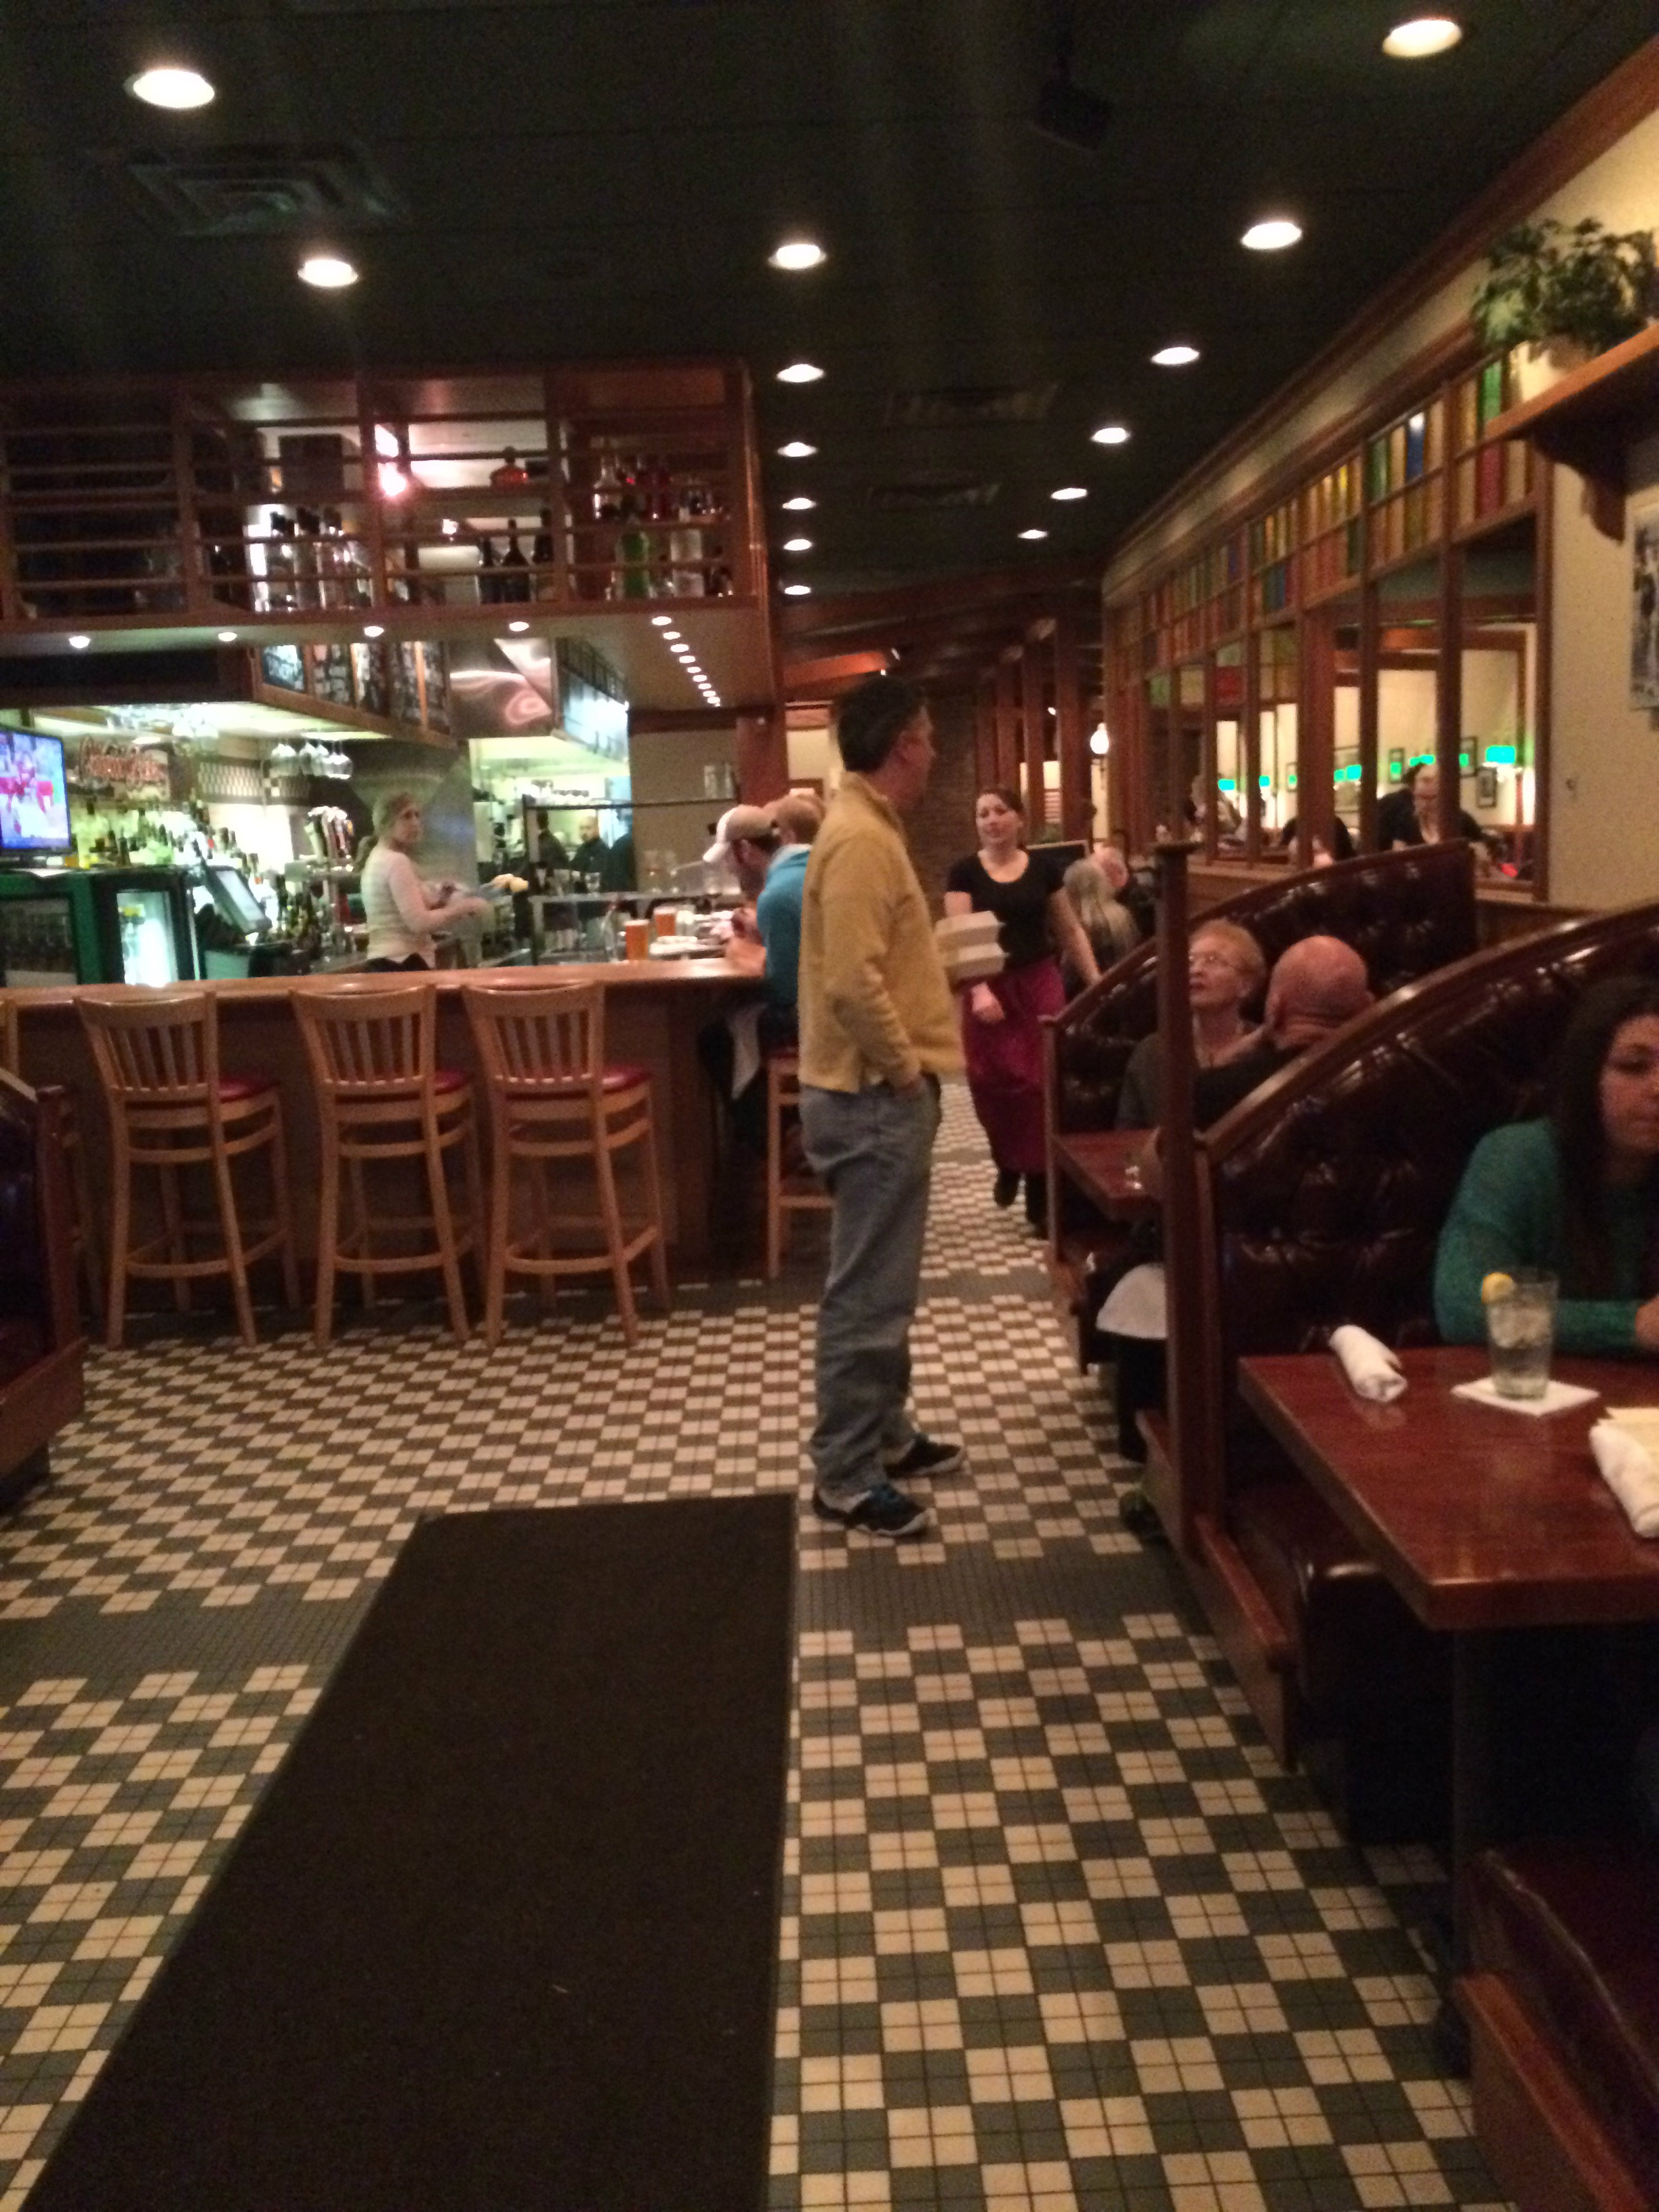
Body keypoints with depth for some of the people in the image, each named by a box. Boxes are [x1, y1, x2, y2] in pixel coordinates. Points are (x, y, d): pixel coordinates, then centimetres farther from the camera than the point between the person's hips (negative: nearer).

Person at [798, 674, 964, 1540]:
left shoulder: (869, 827, 14)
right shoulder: (860, 838, -19)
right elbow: (852, 984, -27)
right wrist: (904, 1071, -17)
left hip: (881, 1092, 11)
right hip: (873, 1097, -11)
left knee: (884, 1284, 19)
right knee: (869, 1293, -3)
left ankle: (885, 1434, 33)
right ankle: (845, 1477, 7)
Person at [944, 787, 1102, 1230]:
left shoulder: (1044, 866, 4)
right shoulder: (965, 872, -2)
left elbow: (1070, 930, 10)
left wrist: (1097, 982, 4)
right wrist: (979, 990, -25)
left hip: (1039, 984, 1)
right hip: (989, 988, 0)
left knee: (1040, 1082, -3)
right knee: (992, 1082, -2)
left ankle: (1039, 1190, 7)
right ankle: (1007, 1163, 29)